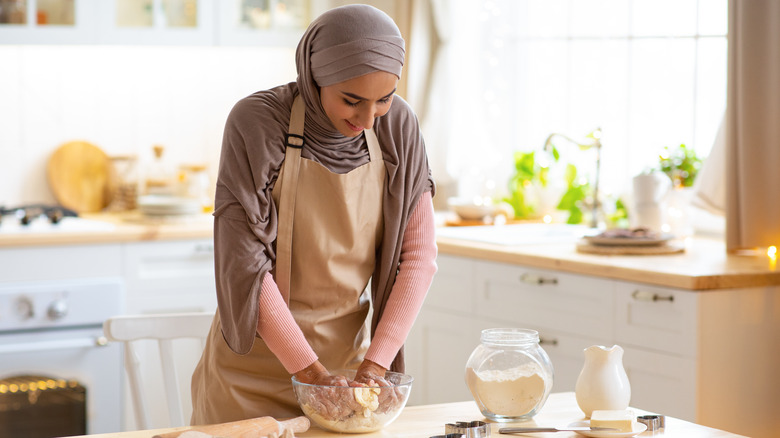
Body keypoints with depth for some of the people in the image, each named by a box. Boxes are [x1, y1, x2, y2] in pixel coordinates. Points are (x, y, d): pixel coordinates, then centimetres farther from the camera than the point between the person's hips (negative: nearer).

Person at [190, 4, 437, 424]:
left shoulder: (398, 126, -7)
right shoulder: (256, 122, -18)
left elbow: (418, 256, -5)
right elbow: (244, 263, -19)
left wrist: (374, 365, -13)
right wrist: (311, 372, -19)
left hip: (346, 354, 3)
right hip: (256, 360, -3)